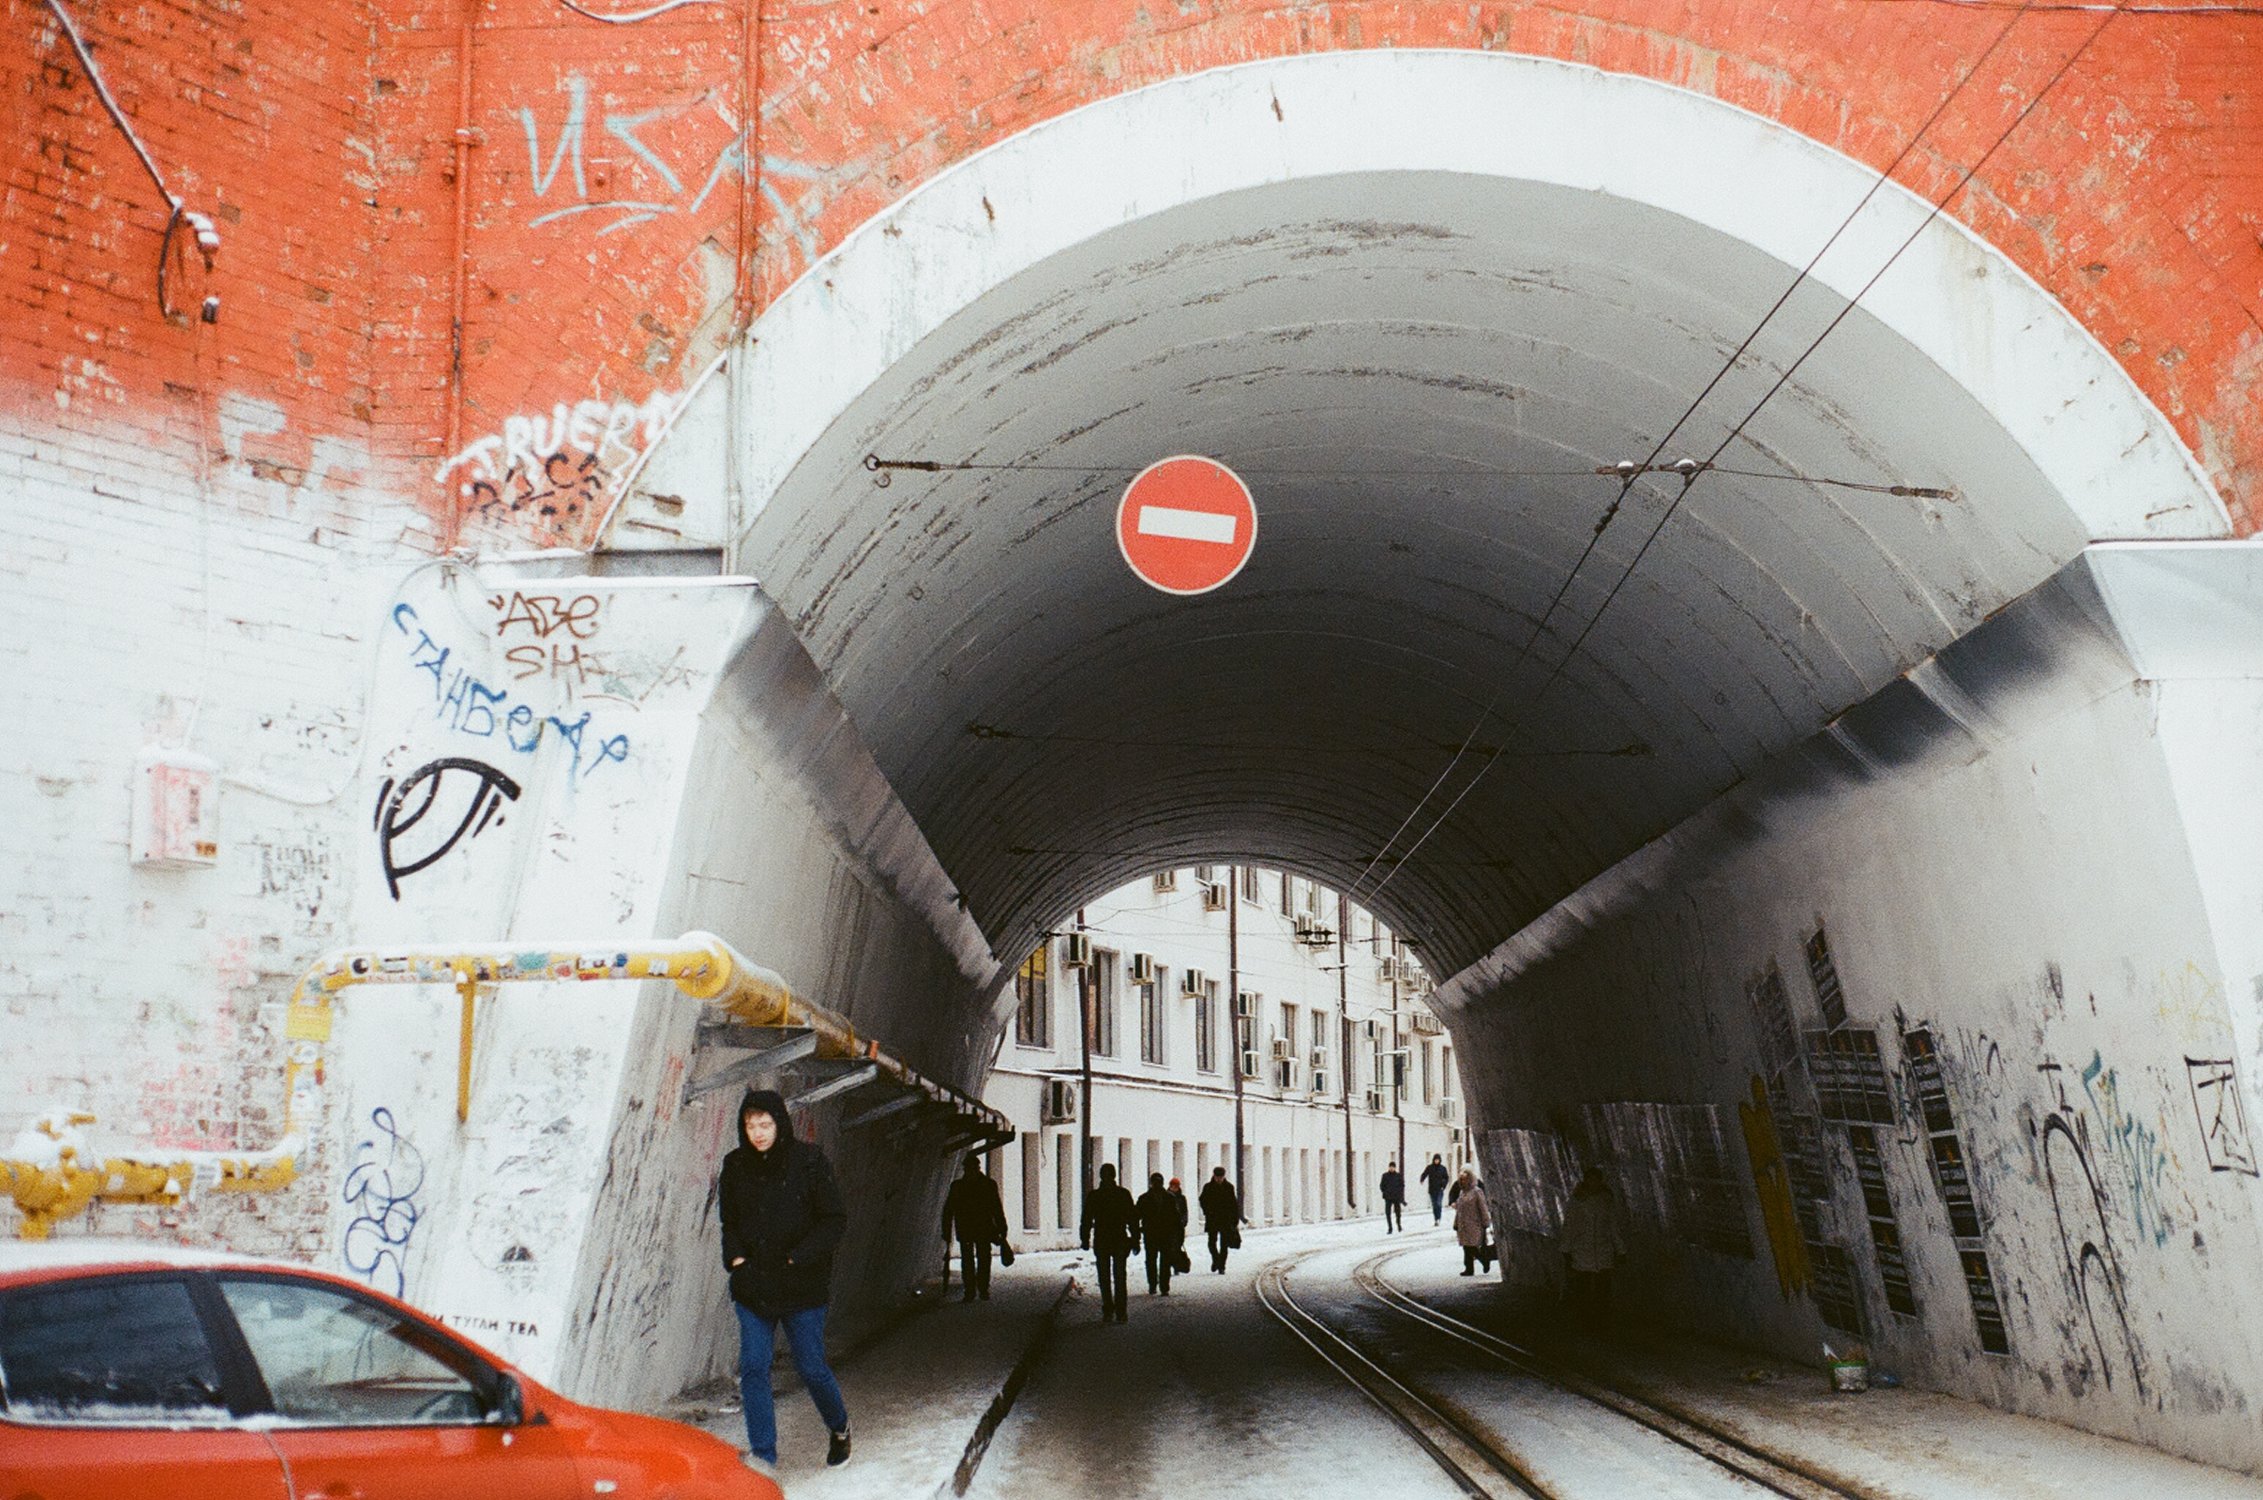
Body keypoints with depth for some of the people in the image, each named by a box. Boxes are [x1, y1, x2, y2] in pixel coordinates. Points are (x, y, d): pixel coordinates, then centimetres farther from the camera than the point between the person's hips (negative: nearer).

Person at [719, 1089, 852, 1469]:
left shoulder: (809, 1162, -8)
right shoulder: (735, 1166, 4)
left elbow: (834, 1220, -6)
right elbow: (727, 1221, 15)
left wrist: (798, 1260, -14)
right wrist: (736, 1260, -2)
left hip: (802, 1287, -3)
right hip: (752, 1288, 3)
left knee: (811, 1368, 4)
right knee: (753, 1369, -4)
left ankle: (840, 1429, 32)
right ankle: (762, 1457, 2)